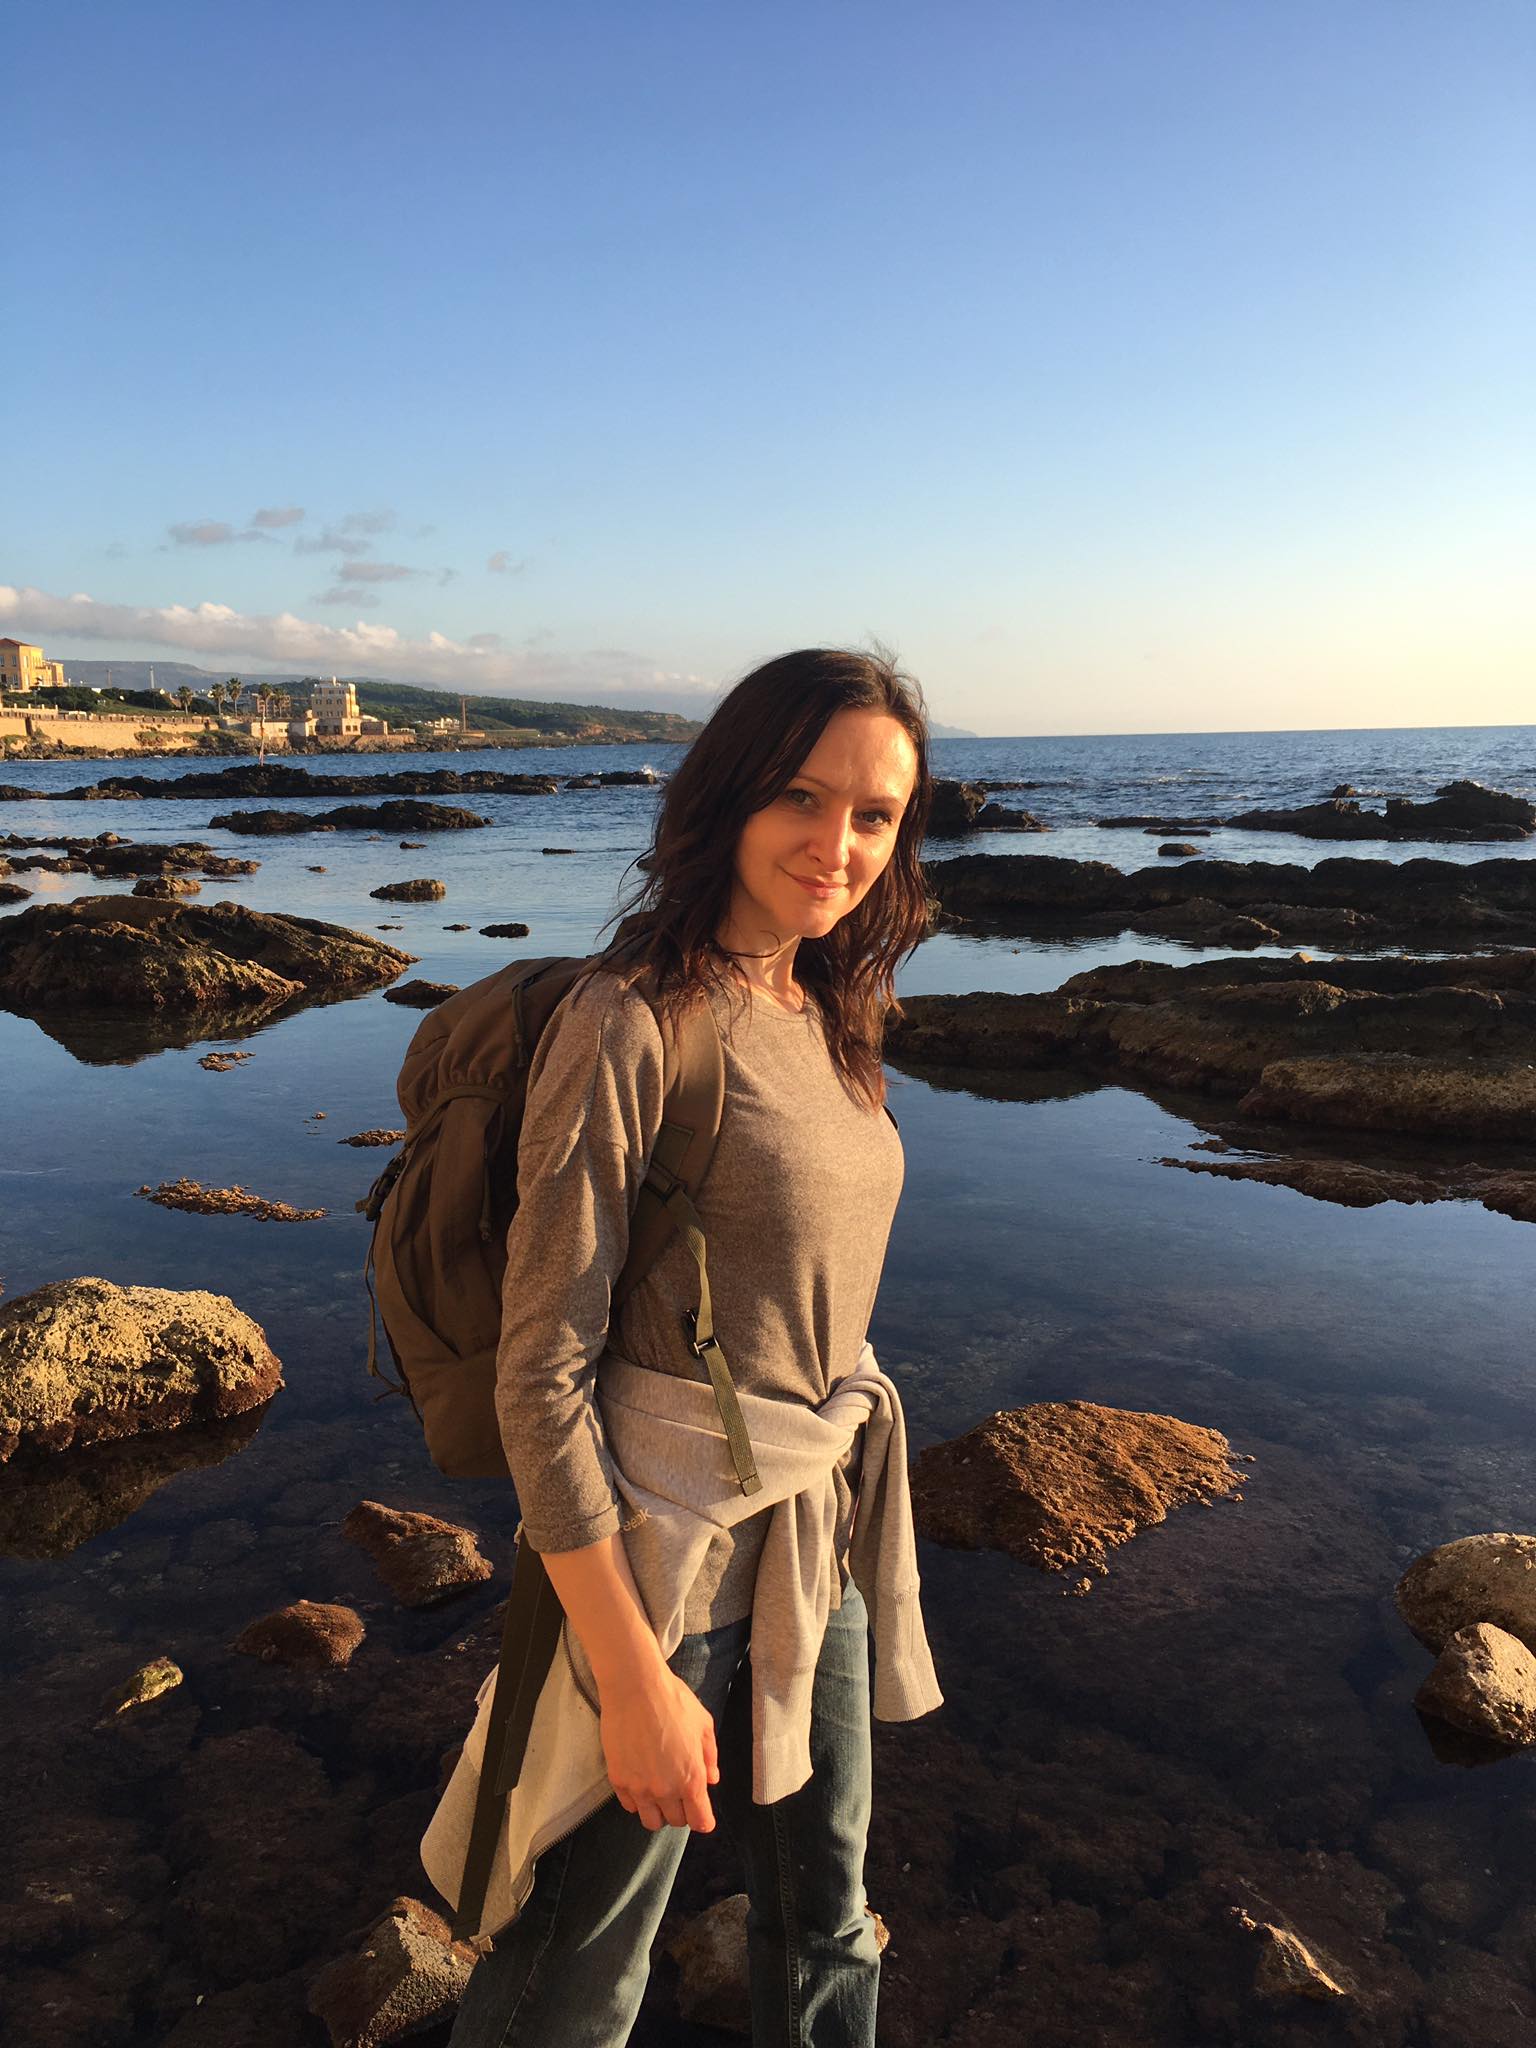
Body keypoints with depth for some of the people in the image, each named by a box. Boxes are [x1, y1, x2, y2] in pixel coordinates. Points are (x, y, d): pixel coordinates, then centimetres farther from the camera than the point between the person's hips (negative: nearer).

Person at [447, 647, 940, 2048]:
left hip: (815, 1550, 7)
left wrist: (844, 1504, 16)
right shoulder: (634, 1024, -21)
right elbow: (541, 1374, -21)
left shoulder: (826, 1016, 3)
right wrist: (634, 1678, -18)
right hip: (664, 1565, -7)